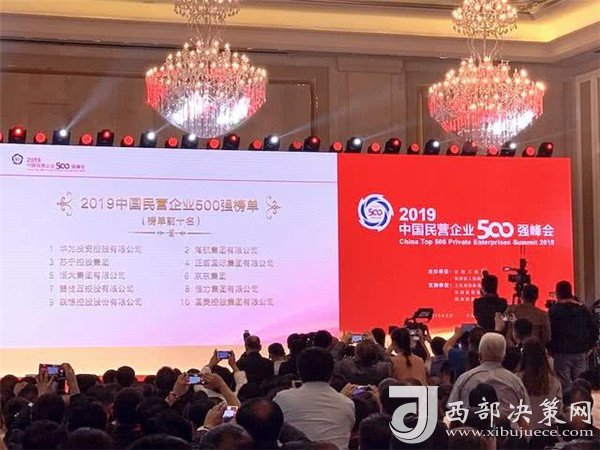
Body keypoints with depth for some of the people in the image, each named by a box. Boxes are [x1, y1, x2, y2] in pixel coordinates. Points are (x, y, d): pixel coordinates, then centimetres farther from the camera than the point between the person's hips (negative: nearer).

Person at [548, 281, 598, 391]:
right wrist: (587, 347, 15)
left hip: (561, 354, -4)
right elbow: (594, 331, 8)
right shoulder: (583, 309, 7)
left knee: (565, 386, -3)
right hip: (580, 353, 4)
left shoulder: (554, 310, -7)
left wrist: (550, 349, 4)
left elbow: (548, 332, -9)